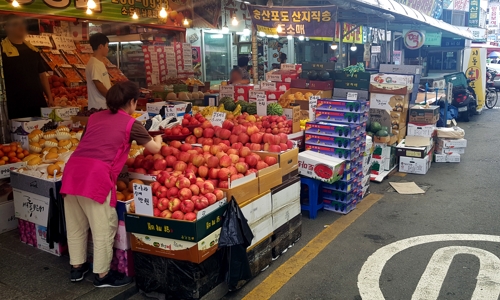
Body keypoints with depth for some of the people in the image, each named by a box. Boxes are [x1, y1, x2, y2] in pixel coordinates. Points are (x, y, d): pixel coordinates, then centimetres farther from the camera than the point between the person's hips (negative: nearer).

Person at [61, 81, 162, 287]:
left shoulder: (95, 117, 21)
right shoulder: (130, 123, 6)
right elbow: (155, 149, 13)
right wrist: (158, 138, 36)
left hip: (72, 170, 7)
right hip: (96, 175, -7)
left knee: (76, 225, 20)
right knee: (104, 229, 7)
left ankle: (77, 268, 36)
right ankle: (102, 275, 19)